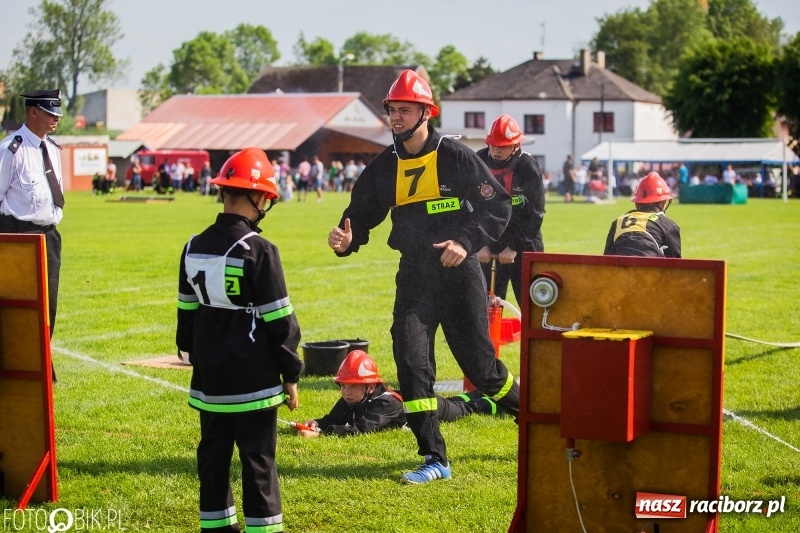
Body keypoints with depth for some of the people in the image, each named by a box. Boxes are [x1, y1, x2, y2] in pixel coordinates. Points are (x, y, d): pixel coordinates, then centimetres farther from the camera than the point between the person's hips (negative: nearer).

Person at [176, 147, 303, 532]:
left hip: (209, 374, 6)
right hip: (252, 377, -6)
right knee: (258, 457, -1)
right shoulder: (258, 251, -15)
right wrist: (291, 373, -3)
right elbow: (280, 320, -11)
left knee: (213, 451, 14)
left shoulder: (194, 247, 4)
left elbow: (187, 312, 12)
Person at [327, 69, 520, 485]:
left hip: (457, 273, -4)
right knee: (410, 360, -7)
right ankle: (434, 459, 2)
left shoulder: (455, 157, -8)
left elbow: (498, 205, -6)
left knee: (479, 362, 3)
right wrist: (346, 240, -13)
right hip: (413, 275, 4)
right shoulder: (383, 167, 5)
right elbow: (361, 215, 9)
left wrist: (467, 241, -20)